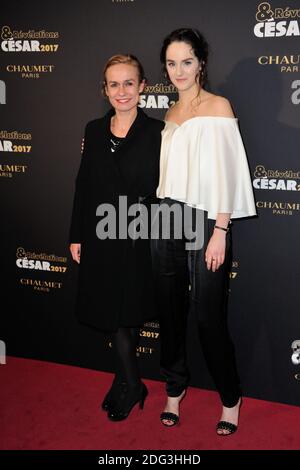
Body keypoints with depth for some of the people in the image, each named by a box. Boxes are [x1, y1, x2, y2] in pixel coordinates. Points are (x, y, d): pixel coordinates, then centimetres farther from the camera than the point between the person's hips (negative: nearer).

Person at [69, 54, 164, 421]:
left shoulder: (156, 132, -6)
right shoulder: (94, 131, 6)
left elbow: (163, 190, -6)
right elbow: (83, 185, 8)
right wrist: (76, 236, 7)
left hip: (139, 239, -3)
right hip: (100, 237, 4)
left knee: (129, 314, 8)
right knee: (112, 314, 9)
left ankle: (126, 384, 28)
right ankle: (131, 385, 27)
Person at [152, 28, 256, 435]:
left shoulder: (218, 106, -3)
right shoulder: (170, 114, 14)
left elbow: (226, 173, -10)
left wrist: (220, 232, -15)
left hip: (204, 221, -5)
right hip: (166, 221, 6)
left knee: (209, 316, -2)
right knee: (170, 310, 10)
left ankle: (230, 398, 18)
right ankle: (175, 390, 27)